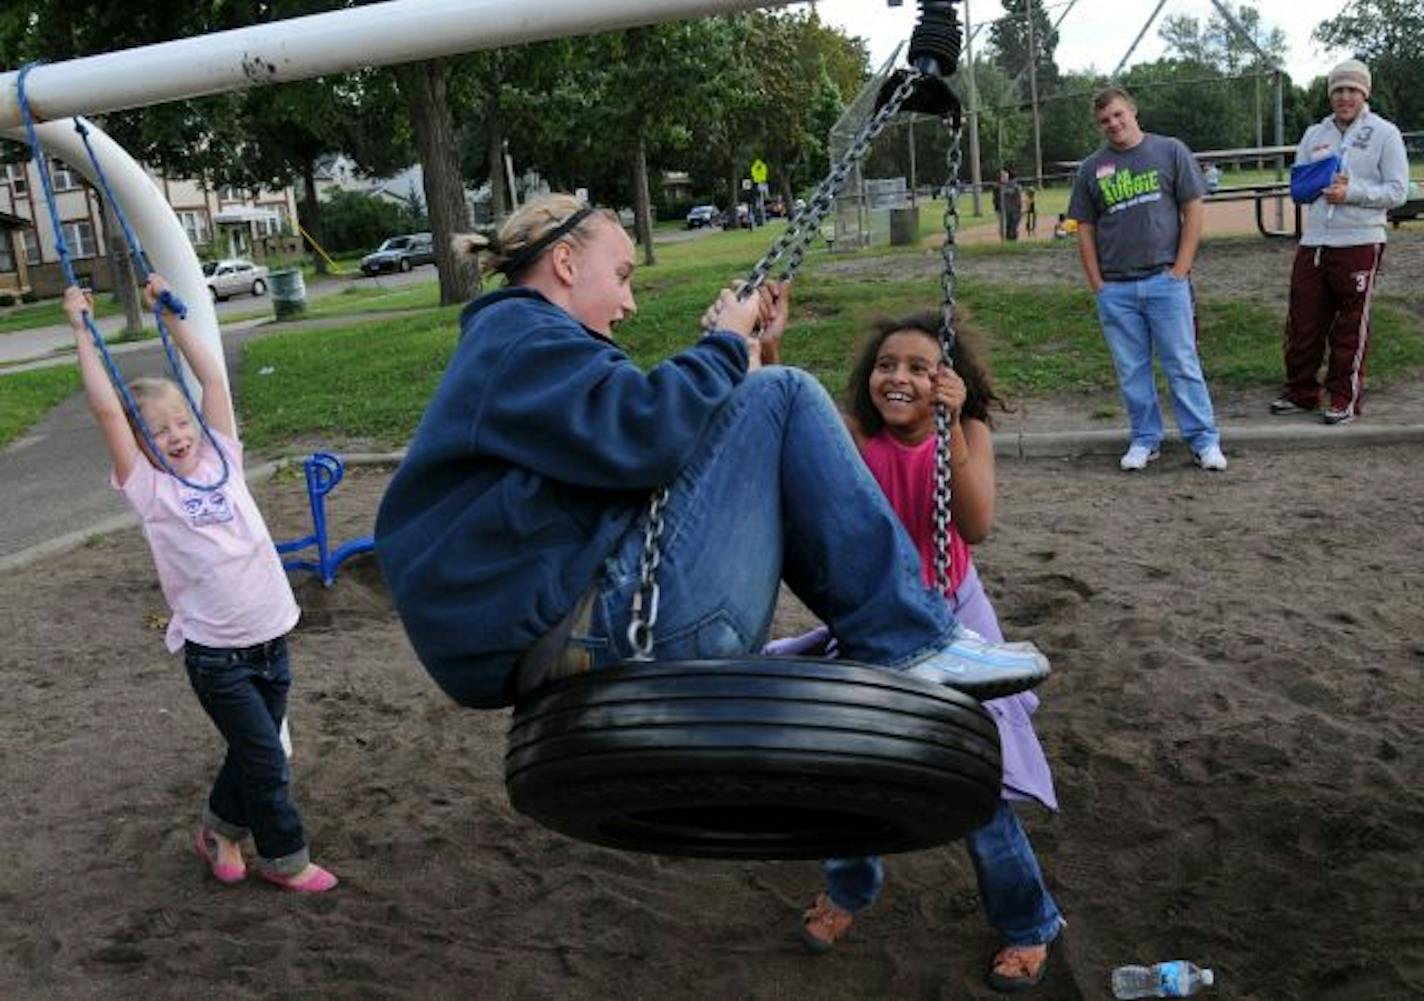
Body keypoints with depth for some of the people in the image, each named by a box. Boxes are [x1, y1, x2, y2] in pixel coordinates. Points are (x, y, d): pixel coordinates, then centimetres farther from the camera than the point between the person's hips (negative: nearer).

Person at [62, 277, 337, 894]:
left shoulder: (220, 461, 5)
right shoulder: (148, 489, -7)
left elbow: (213, 379, 6)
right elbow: (106, 409, -13)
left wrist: (170, 314, 11)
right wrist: (82, 331, -7)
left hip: (271, 639, 5)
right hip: (216, 654, -5)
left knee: (253, 752, 18)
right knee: (266, 761, 1)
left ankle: (220, 829, 42)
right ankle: (284, 858, 22)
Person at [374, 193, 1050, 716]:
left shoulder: (514, 340, 27)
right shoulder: (515, 333, -5)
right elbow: (640, 436, -23)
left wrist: (733, 350, 17)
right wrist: (725, 345, -7)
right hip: (592, 633, -11)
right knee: (780, 398, -9)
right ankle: (907, 642, -7)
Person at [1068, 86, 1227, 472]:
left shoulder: (1170, 151, 4)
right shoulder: (1092, 169, 10)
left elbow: (1193, 211, 2)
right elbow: (1085, 230, 11)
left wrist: (1180, 270, -5)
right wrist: (1097, 284, 3)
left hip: (1165, 280, -2)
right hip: (1115, 290, 2)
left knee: (1183, 364, 0)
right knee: (1131, 371, 8)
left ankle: (1204, 440, 7)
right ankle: (1145, 439, 19)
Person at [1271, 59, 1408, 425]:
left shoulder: (1384, 134, 0)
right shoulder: (1314, 134, 12)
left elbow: (1397, 191, -5)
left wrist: (1351, 191, -18)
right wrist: (1322, 185, -10)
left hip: (1359, 243, -4)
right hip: (1313, 242, 4)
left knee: (1350, 328, 2)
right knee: (1302, 322, 6)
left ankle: (1344, 398, 11)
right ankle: (1301, 393, 18)